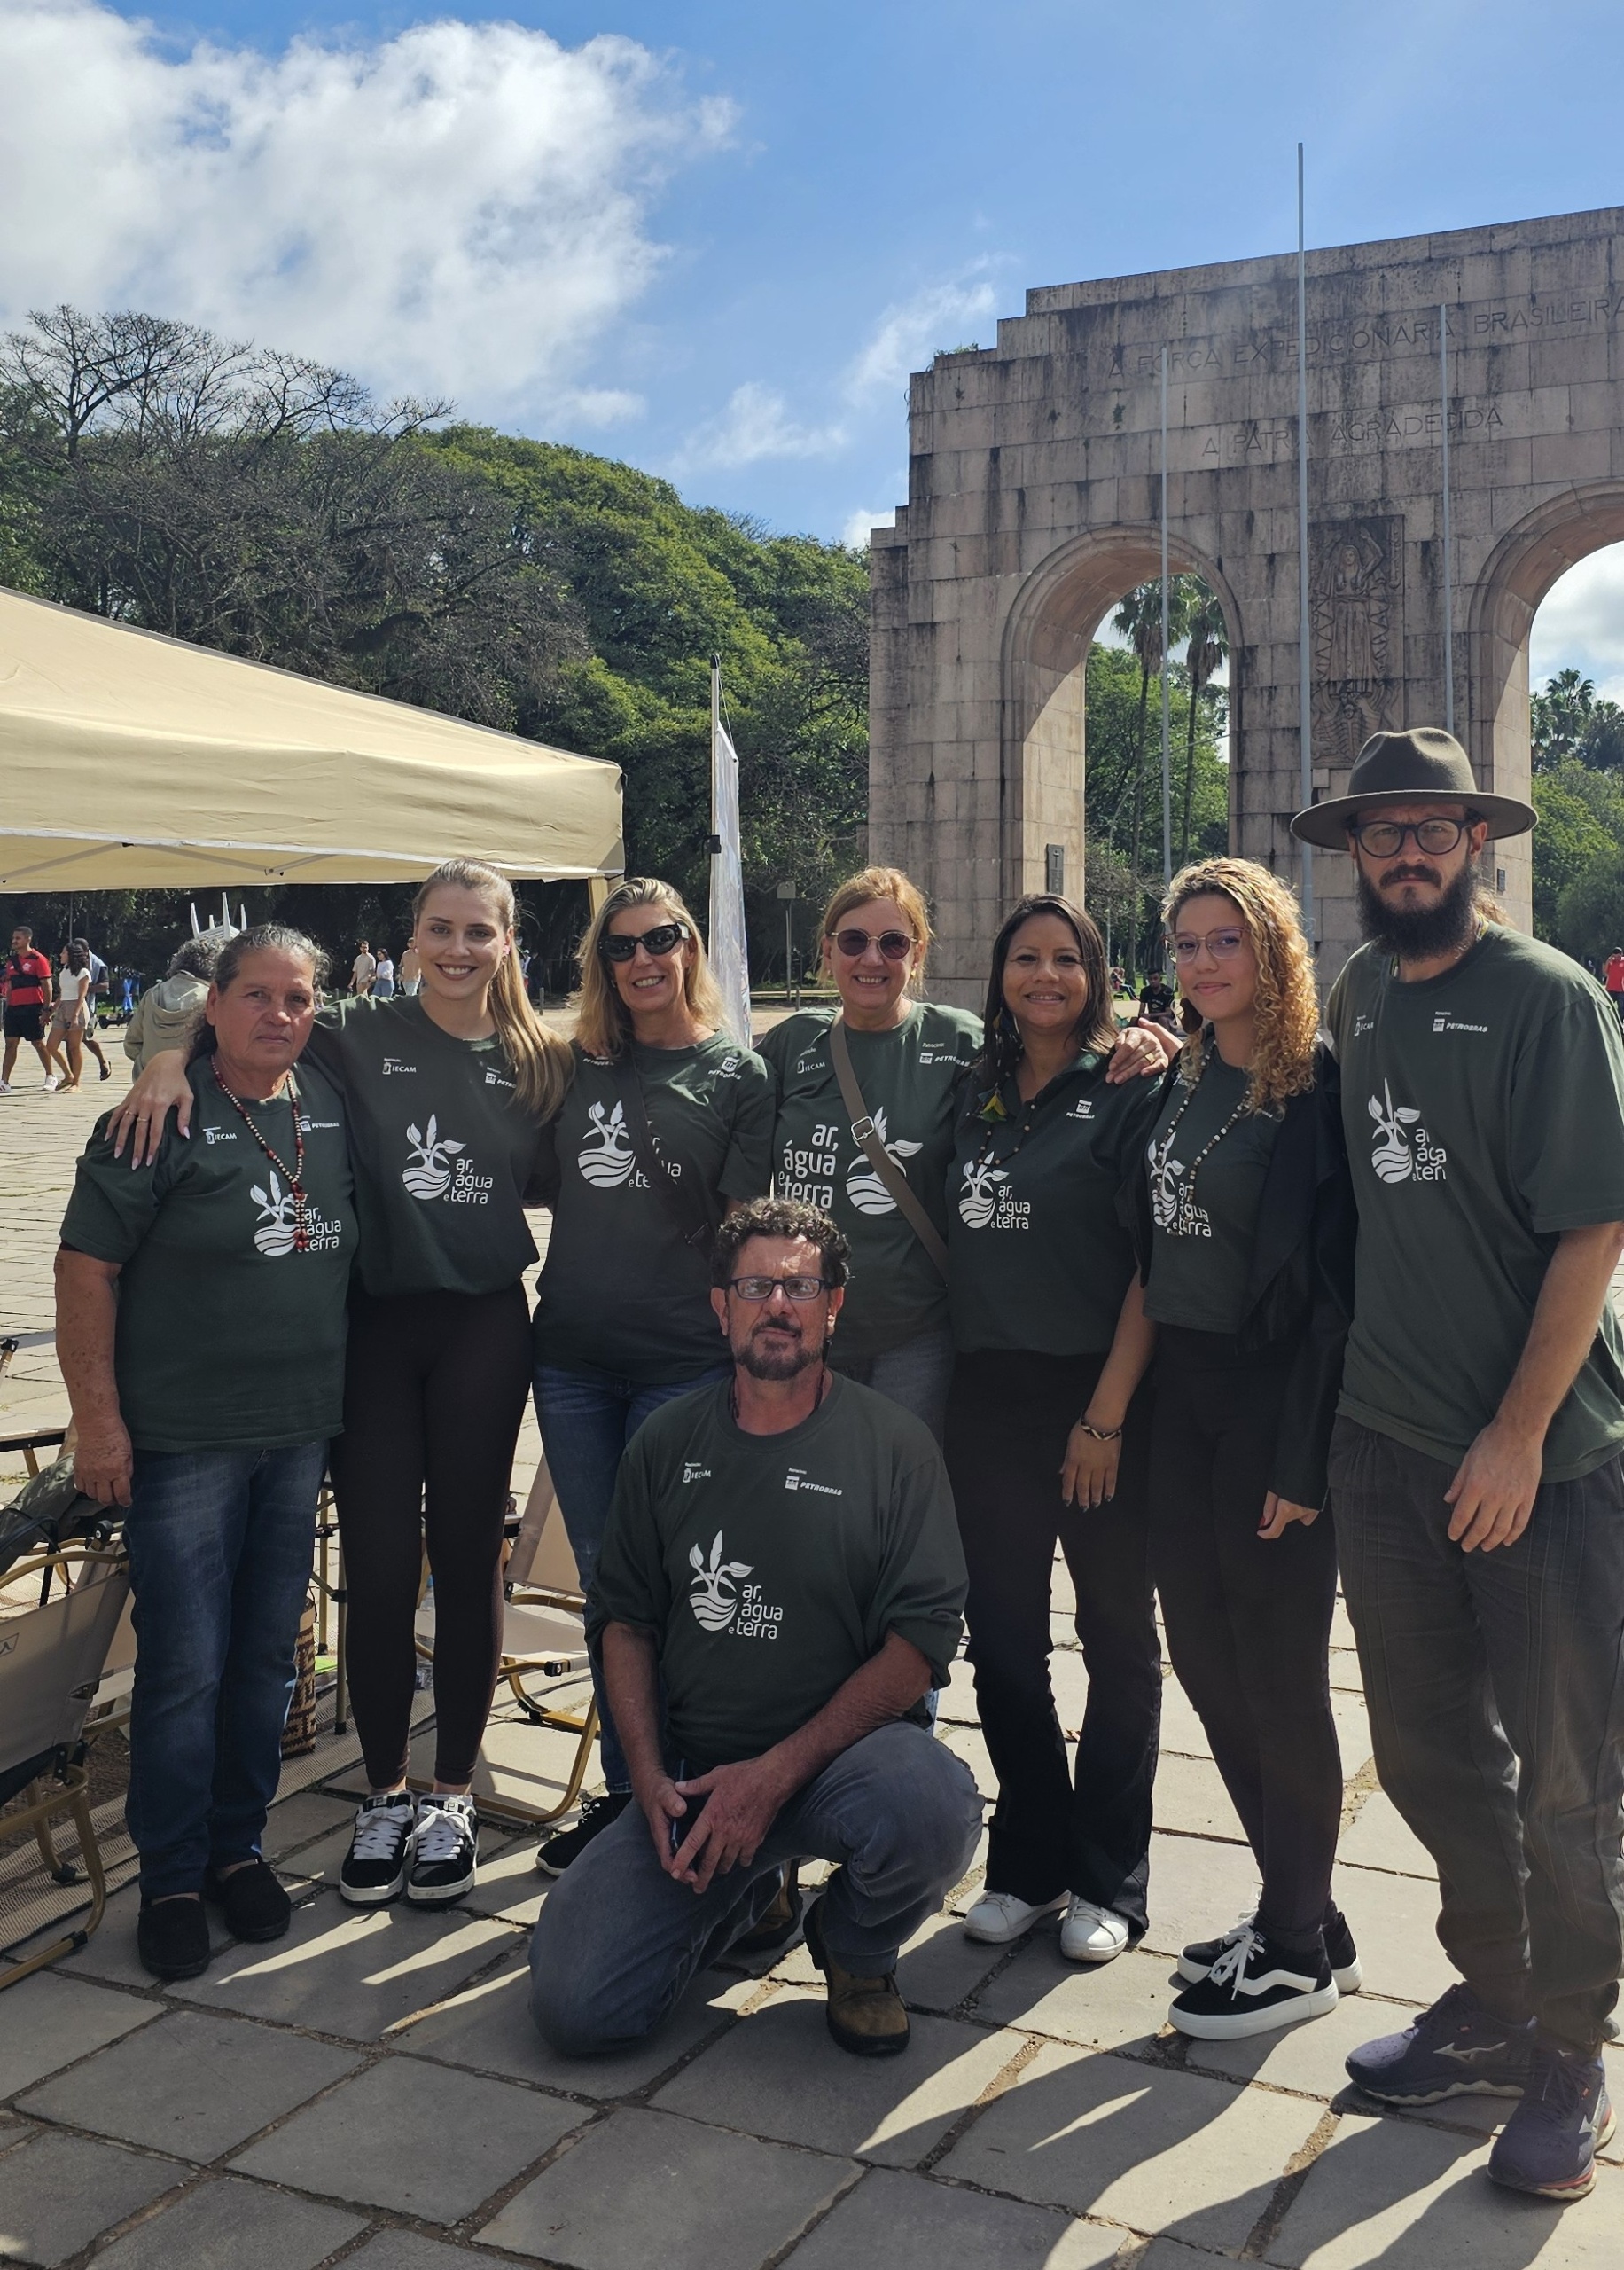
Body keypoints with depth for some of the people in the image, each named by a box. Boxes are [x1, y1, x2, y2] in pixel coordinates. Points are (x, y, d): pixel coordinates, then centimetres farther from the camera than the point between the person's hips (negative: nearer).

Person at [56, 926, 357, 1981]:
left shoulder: (332, 1109, 5)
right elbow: (87, 1268, -11)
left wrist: (339, 1401, 13)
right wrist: (98, 1419, -14)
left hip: (300, 1432, 5)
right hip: (182, 1441, -5)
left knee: (268, 1653, 14)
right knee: (185, 1665, 1)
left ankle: (240, 1843, 30)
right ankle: (172, 1876, 17)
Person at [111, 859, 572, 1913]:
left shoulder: (540, 1058, 3)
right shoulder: (358, 1036, -3)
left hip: (481, 1329, 1)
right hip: (373, 1327, -1)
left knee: (466, 1561, 8)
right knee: (379, 1570, 4)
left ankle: (452, 1796, 24)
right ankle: (384, 1794, 23)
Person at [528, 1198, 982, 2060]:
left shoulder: (893, 1446, -4)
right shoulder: (667, 1443, 7)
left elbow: (921, 1641, -10)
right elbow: (623, 1617, 11)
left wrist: (777, 1774, -17)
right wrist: (649, 1775, -5)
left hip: (842, 1753, -2)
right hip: (692, 1775, 3)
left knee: (932, 1808, -37)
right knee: (572, 2006, -13)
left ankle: (856, 1948, 1)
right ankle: (743, 1892, 20)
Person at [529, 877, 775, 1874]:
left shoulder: (738, 1074, -1)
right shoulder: (581, 1067, 10)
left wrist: (744, 1356, -7)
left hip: (681, 1363, -4)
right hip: (573, 1359, 4)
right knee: (601, 1579, 12)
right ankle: (621, 1791, 26)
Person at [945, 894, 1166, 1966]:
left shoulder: (1132, 1090, -6)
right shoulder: (978, 1093, 9)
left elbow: (1154, 1265, -11)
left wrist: (1108, 1413, -15)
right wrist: (952, 1382, 6)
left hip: (1098, 1395, -5)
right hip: (989, 1394, 5)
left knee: (1118, 1636, 8)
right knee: (1002, 1637, 10)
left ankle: (1108, 1878, 20)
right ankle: (1028, 1863, 25)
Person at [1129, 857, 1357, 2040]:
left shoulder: (1322, 1085, -13)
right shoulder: (1183, 1078, 10)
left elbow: (1338, 1279, -17)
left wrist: (1305, 1458, -19)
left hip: (1273, 1398, -8)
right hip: (1180, 1391, 8)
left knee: (1277, 1667, 2)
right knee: (1204, 1651, 12)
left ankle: (1300, 1949, 19)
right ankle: (1300, 1910, 29)